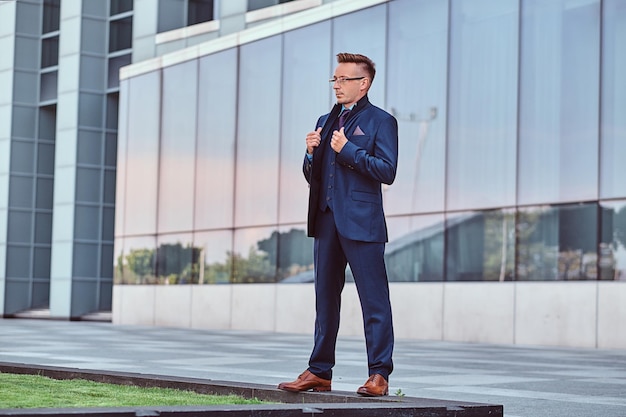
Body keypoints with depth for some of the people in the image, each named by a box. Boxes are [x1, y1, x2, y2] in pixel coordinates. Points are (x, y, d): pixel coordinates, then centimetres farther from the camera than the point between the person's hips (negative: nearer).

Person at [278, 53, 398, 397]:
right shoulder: (326, 122, 19)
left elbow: (387, 171, -11)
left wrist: (349, 151, -13)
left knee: (374, 300, -5)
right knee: (325, 298, 11)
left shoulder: (381, 121, -1)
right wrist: (312, 153, 0)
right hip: (326, 220, 7)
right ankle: (320, 372, 17)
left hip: (360, 222, -7)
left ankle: (379, 375, -2)